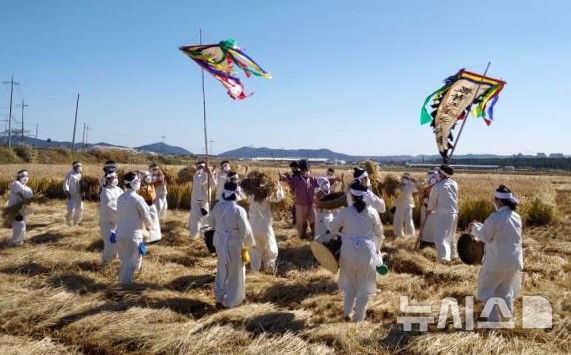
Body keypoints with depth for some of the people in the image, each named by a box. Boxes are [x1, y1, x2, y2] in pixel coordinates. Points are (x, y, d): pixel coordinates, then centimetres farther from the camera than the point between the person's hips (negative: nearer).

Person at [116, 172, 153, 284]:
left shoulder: (120, 198, 5)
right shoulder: (138, 199, -14)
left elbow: (120, 215, 11)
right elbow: (146, 216, -6)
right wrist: (150, 225, 13)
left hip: (120, 234, 7)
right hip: (133, 235, -7)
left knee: (125, 261, 20)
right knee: (132, 263, 4)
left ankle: (121, 282, 26)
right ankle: (126, 284, 4)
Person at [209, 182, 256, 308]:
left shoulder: (217, 206, -6)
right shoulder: (238, 210, -25)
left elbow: (211, 221, 11)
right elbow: (245, 231, -19)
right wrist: (249, 244, -3)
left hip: (219, 242, 6)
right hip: (234, 244, -6)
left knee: (221, 270, 23)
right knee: (234, 273, 12)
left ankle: (219, 298, 35)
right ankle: (230, 301, 24)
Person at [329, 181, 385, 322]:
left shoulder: (345, 211, -10)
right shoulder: (372, 212, -8)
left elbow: (332, 228, 3)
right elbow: (379, 233, 3)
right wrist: (376, 248, 20)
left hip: (349, 251, 1)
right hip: (367, 251, 0)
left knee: (349, 283, 21)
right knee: (364, 285, 14)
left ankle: (347, 313, 27)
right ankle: (359, 317, 20)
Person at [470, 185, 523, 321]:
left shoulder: (496, 217, -21)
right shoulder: (516, 216, 4)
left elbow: (484, 236, -14)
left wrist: (475, 227, 5)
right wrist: (482, 226, 15)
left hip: (498, 261, -7)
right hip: (514, 260, 7)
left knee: (486, 288, 9)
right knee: (505, 289, 22)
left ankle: (493, 318, 7)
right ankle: (509, 316, 27)